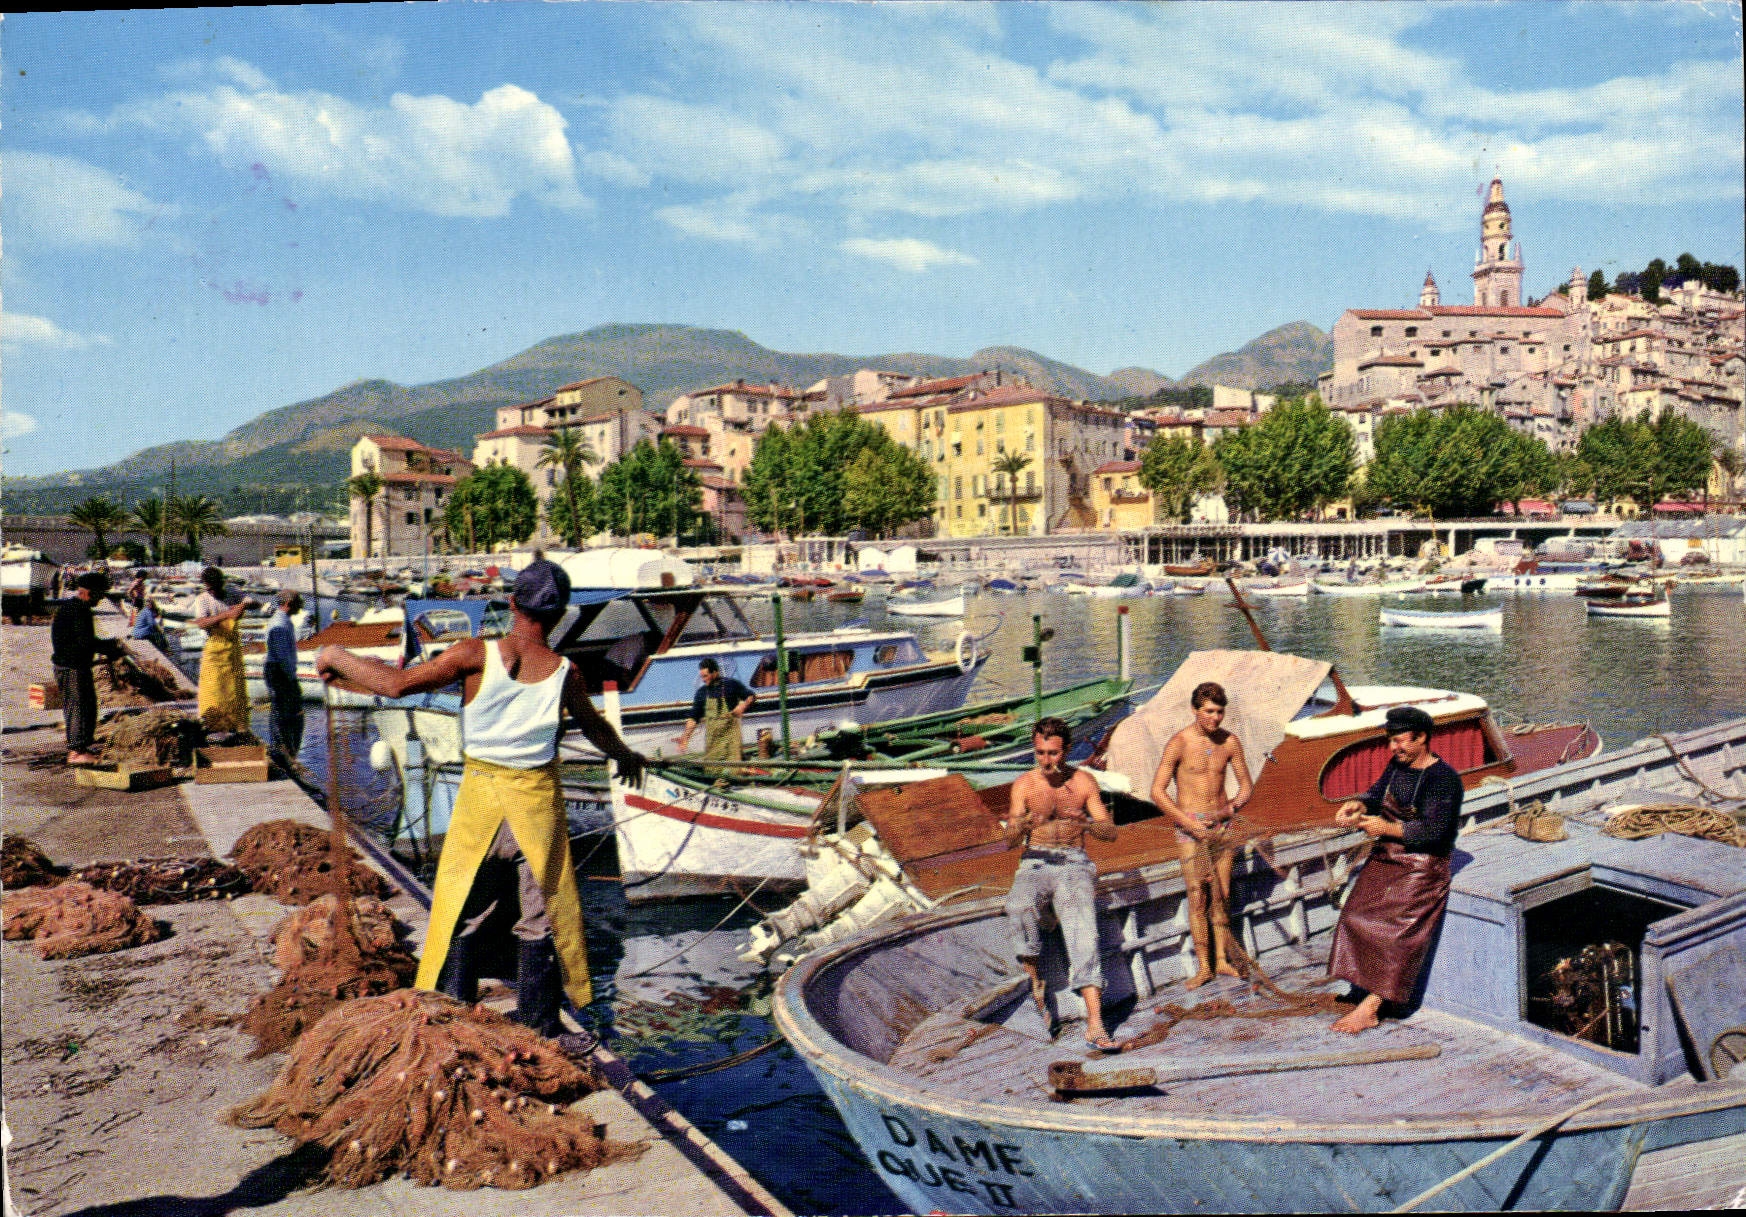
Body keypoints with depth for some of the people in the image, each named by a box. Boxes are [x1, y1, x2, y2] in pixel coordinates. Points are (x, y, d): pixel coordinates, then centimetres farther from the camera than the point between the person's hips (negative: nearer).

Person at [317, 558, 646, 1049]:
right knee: (542, 916, 12)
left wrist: (337, 657, 0)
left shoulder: (476, 655, -13)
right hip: (538, 797, 1)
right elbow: (596, 729, 12)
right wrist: (626, 757, 33)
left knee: (461, 913, 14)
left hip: (480, 793, 0)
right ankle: (540, 1031, 20)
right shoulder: (565, 673, -6)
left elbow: (396, 683, -16)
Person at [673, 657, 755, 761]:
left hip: (730, 729, -3)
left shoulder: (731, 684, 1)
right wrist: (685, 736, -4)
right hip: (712, 735, 3)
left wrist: (743, 706, -14)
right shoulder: (701, 692, 9)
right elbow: (694, 717, 7)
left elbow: (751, 696, 7)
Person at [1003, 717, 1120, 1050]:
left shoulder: (1083, 782, 5)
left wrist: (1085, 822, -21)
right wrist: (1021, 826, -28)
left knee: (1084, 934, -25)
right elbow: (1009, 842, -3)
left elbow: (1111, 832, 1)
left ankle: (1095, 1025, -31)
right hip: (1035, 864, 0)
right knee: (1019, 907, -34)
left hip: (1075, 865, 0)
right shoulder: (1024, 785, 2)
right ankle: (1035, 980, -13)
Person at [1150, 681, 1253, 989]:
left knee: (1222, 895, 6)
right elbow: (1157, 791, -12)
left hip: (1221, 825, 4)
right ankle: (1204, 967, 1)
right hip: (1190, 826, -4)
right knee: (1198, 896, -5)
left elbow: (1246, 785, 12)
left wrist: (1232, 807, -8)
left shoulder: (1229, 742, 2)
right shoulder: (1179, 743, -11)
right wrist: (1188, 823, -18)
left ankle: (1222, 961, 15)